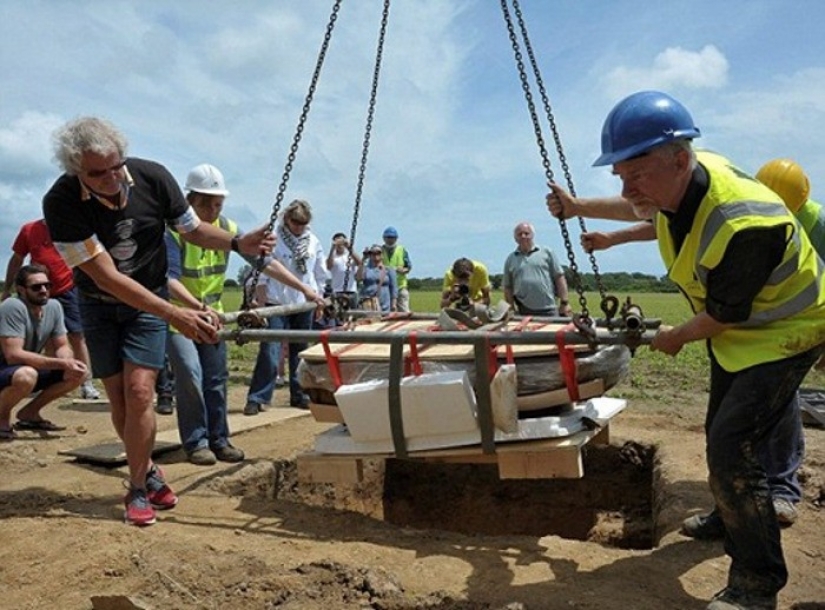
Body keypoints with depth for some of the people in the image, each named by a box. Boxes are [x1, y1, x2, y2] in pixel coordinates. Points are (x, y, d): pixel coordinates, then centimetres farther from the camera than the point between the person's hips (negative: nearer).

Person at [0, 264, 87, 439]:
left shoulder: (54, 307, -5)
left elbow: (62, 346, 0)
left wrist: (68, 362, -24)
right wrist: (62, 363, -33)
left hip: (27, 370, 7)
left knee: (79, 372, -8)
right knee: (27, 375, -38)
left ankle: (29, 412, 7)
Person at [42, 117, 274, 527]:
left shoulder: (153, 178, -20)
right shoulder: (61, 202, -26)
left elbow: (193, 230, -3)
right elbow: (106, 277, -28)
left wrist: (238, 243, -22)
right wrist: (175, 315, -35)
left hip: (149, 300, 0)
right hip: (99, 305, 0)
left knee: (139, 391, -11)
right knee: (119, 400, 2)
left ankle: (137, 489, 6)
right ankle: (148, 472, 26)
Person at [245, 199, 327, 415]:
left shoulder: (313, 241, 6)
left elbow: (321, 273, 13)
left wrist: (319, 300, 11)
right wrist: (262, 300, -10)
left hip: (304, 304, 4)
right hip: (277, 303, -4)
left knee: (300, 352, 12)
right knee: (270, 351, -8)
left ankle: (299, 395, 22)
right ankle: (257, 398, -2)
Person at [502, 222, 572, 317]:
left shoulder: (546, 252, 9)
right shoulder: (510, 259, 13)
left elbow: (559, 278, 6)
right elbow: (507, 287, 12)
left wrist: (564, 303, 0)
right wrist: (511, 309, 4)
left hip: (548, 310, -1)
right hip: (523, 313, 1)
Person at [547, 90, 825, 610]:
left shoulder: (744, 224, -39)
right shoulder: (677, 183, -15)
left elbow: (723, 316, -24)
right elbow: (650, 213, 12)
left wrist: (676, 338, -6)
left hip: (783, 332, -9)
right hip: (735, 331, 9)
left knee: (732, 447, -18)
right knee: (722, 435, 21)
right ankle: (733, 518, 47)